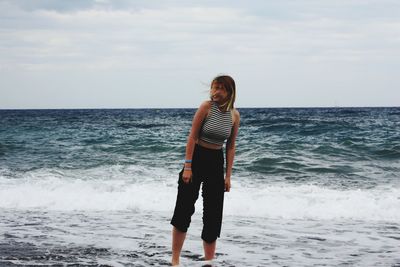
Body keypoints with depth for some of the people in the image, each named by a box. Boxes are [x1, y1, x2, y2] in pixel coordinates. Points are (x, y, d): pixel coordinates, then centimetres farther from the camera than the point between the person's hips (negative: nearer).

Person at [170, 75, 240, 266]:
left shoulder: (235, 115, -1)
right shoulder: (206, 107, -14)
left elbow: (231, 147, 5)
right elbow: (192, 137, -12)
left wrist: (228, 175, 3)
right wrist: (187, 167, -15)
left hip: (216, 161, 4)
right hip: (197, 157, -4)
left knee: (213, 213, 6)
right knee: (184, 209, -4)